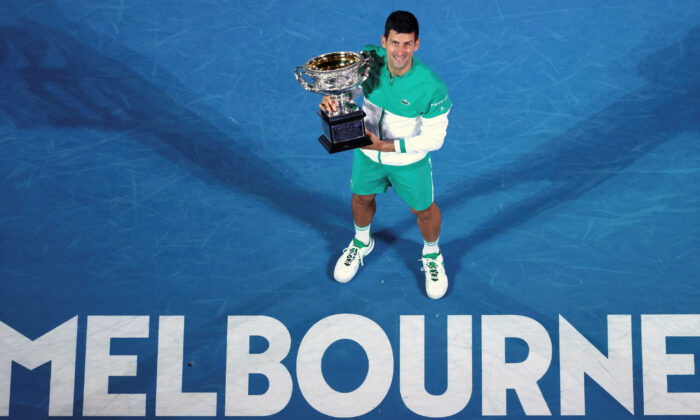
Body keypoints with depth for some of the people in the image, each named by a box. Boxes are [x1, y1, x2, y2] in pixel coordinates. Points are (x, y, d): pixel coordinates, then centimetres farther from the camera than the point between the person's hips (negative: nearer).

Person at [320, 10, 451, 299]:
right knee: (362, 198, 27)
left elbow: (434, 139, -24)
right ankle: (361, 243, 60)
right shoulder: (369, 58, -24)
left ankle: (432, 256, 52)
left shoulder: (431, 88, -34)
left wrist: (385, 146, -30)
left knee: (423, 210, 19)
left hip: (409, 161, -3)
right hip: (367, 151, 3)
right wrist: (331, 98, -29)